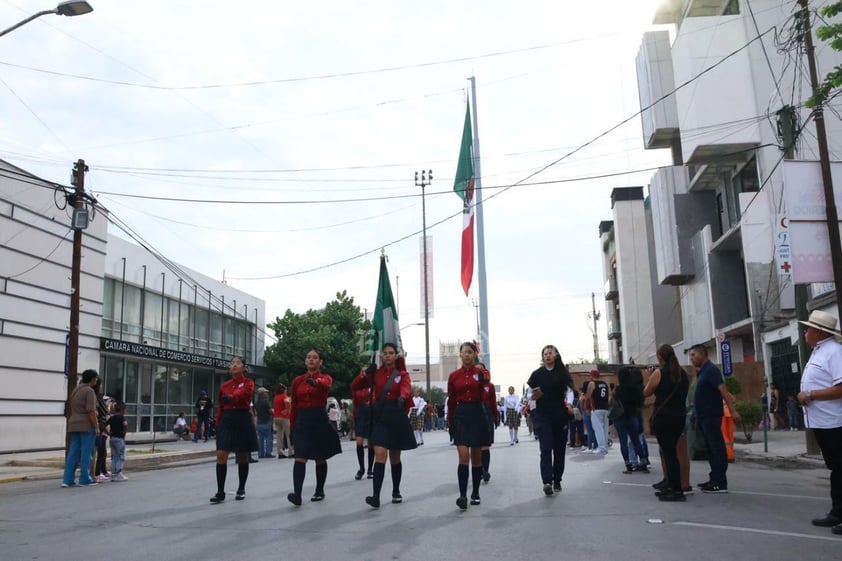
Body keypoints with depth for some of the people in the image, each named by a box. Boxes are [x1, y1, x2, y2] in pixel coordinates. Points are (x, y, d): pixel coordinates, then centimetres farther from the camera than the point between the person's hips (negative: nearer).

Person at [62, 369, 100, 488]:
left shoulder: (76, 389, 15)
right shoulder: (89, 391, -12)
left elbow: (69, 405, 20)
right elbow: (91, 411, -18)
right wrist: (96, 427, -14)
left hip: (75, 424, 8)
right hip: (87, 425, -8)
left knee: (73, 452, 8)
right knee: (86, 452, -2)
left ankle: (67, 479, 5)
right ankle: (85, 479, 1)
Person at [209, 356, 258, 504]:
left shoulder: (248, 382, -2)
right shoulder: (224, 385, 10)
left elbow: (243, 393, -27)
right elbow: (220, 407, 13)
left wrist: (231, 397, -46)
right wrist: (218, 424, 9)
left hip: (243, 420, -3)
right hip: (226, 420, 3)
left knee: (242, 458, 7)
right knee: (221, 456, -8)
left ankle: (241, 490, 20)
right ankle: (220, 492, -4)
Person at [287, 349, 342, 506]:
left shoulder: (325, 377, -2)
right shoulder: (297, 380, 7)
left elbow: (326, 384, -29)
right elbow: (294, 405, 12)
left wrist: (315, 382, -52)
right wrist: (292, 426, 12)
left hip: (320, 420, -2)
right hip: (302, 421, 2)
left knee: (320, 459, 9)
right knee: (300, 458, -11)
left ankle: (320, 491, 25)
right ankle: (297, 494, -20)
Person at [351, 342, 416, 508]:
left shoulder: (402, 374, 1)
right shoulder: (375, 373, 5)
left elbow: (406, 388, -21)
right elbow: (354, 387, 4)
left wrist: (402, 397, -44)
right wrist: (364, 373, -13)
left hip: (397, 417, 0)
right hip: (379, 417, 0)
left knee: (395, 458, 10)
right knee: (380, 455, -13)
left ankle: (396, 492, 27)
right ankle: (376, 496, -17)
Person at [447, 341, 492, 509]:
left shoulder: (481, 373, 1)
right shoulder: (454, 376, 4)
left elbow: (485, 380, -25)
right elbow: (451, 401, 9)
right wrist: (450, 422, 11)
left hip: (477, 414, 0)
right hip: (460, 415, 0)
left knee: (476, 458, 8)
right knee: (463, 457, -11)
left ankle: (475, 493, 21)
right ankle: (462, 495, -14)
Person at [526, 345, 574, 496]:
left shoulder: (563, 373, 4)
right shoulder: (537, 374, 4)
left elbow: (569, 391, 1)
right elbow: (530, 394, 8)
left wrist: (569, 404, -17)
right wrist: (533, 396, -14)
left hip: (560, 416, 1)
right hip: (542, 416, -1)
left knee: (559, 449, 7)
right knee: (546, 448, -12)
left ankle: (557, 481, 19)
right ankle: (547, 482, -21)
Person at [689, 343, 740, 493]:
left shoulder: (711, 370, -11)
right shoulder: (702, 372, 17)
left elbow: (723, 389, -21)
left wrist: (732, 411, -29)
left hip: (711, 416, -10)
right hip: (704, 416, 10)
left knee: (717, 448, -7)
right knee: (711, 448, 12)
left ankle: (721, 483, -7)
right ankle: (715, 480, 18)